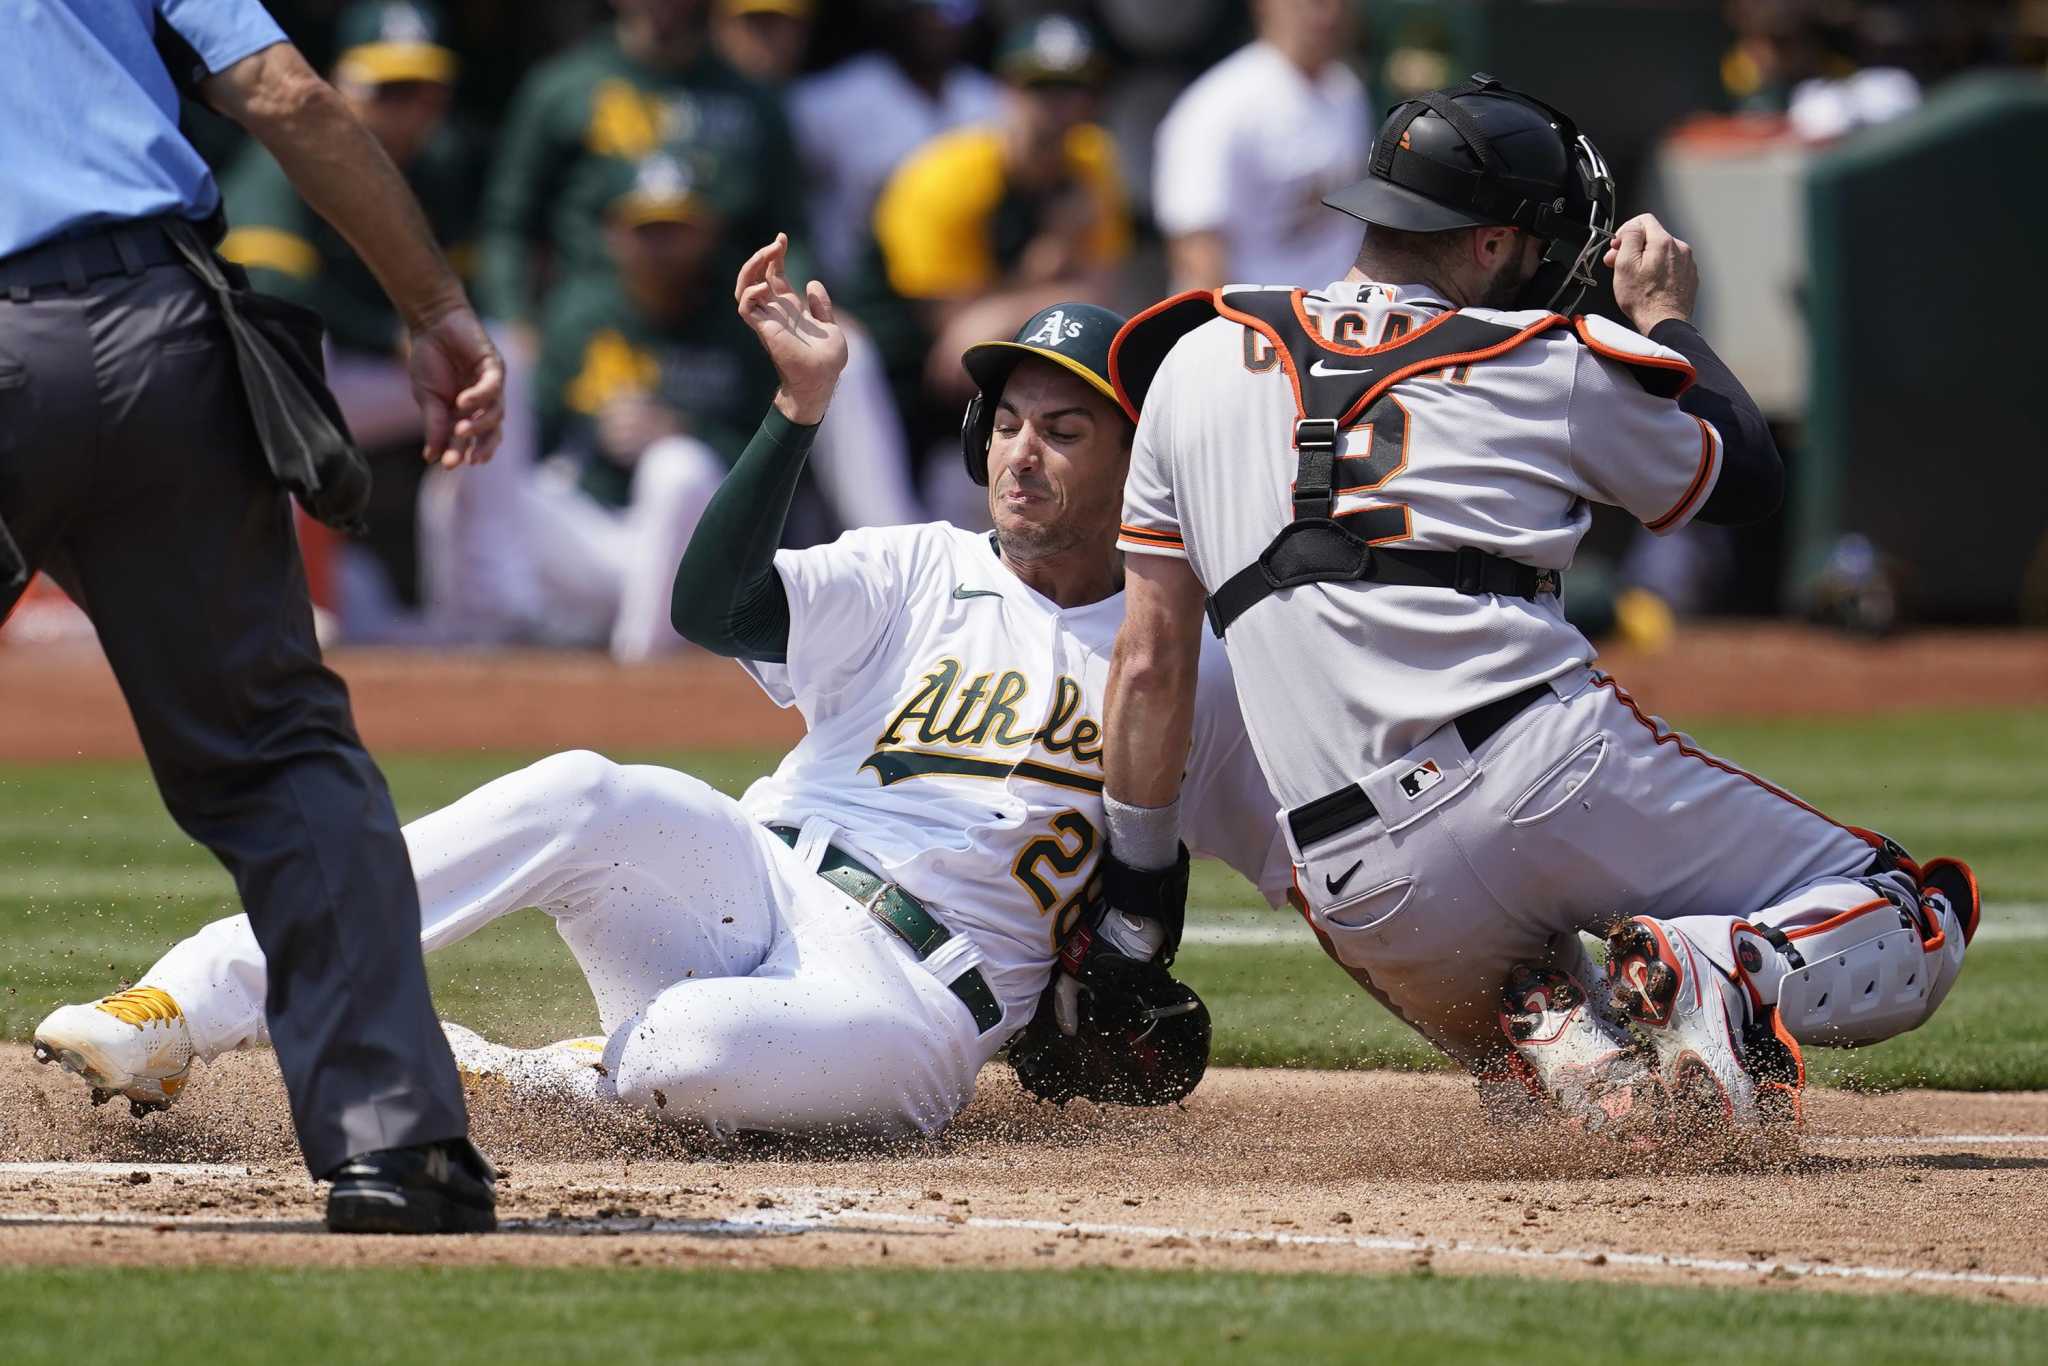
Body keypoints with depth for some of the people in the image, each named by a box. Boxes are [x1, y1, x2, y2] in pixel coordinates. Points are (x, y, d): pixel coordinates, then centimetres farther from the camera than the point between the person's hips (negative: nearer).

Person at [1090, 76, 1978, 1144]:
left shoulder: (1199, 363, 16)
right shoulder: (1553, 367, 8)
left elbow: (1150, 662, 16)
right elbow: (1748, 476, 25)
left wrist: (1133, 887, 24)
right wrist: (1666, 317, 39)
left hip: (1361, 896, 4)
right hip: (1551, 777, -4)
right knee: (1913, 923, 3)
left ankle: (1562, 1047, -5)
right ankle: (1714, 977, -27)